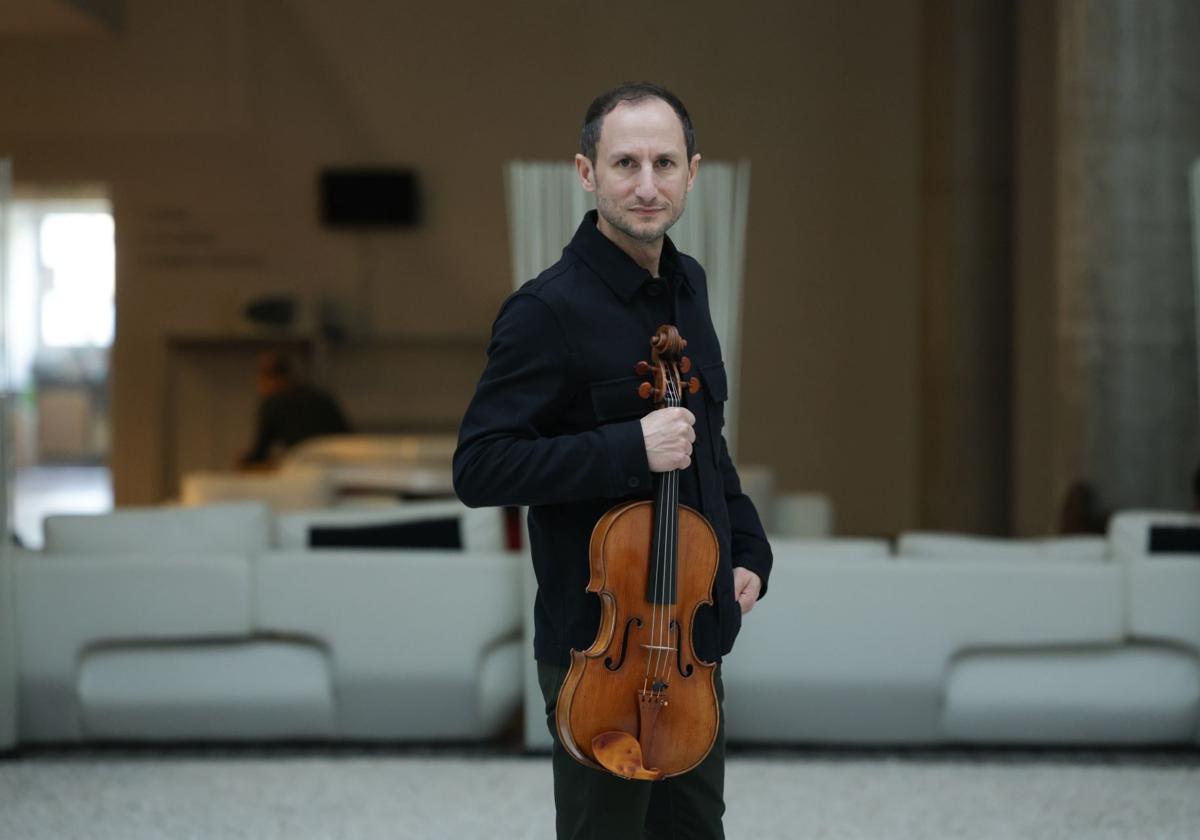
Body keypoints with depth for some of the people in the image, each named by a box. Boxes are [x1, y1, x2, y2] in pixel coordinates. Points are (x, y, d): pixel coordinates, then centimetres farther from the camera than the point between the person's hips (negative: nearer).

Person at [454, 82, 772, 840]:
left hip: (695, 635, 8)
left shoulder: (686, 285, 7)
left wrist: (748, 548, 9)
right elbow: (480, 468, -21)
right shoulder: (550, 310, -17)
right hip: (600, 645, -8)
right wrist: (631, 450, -28)